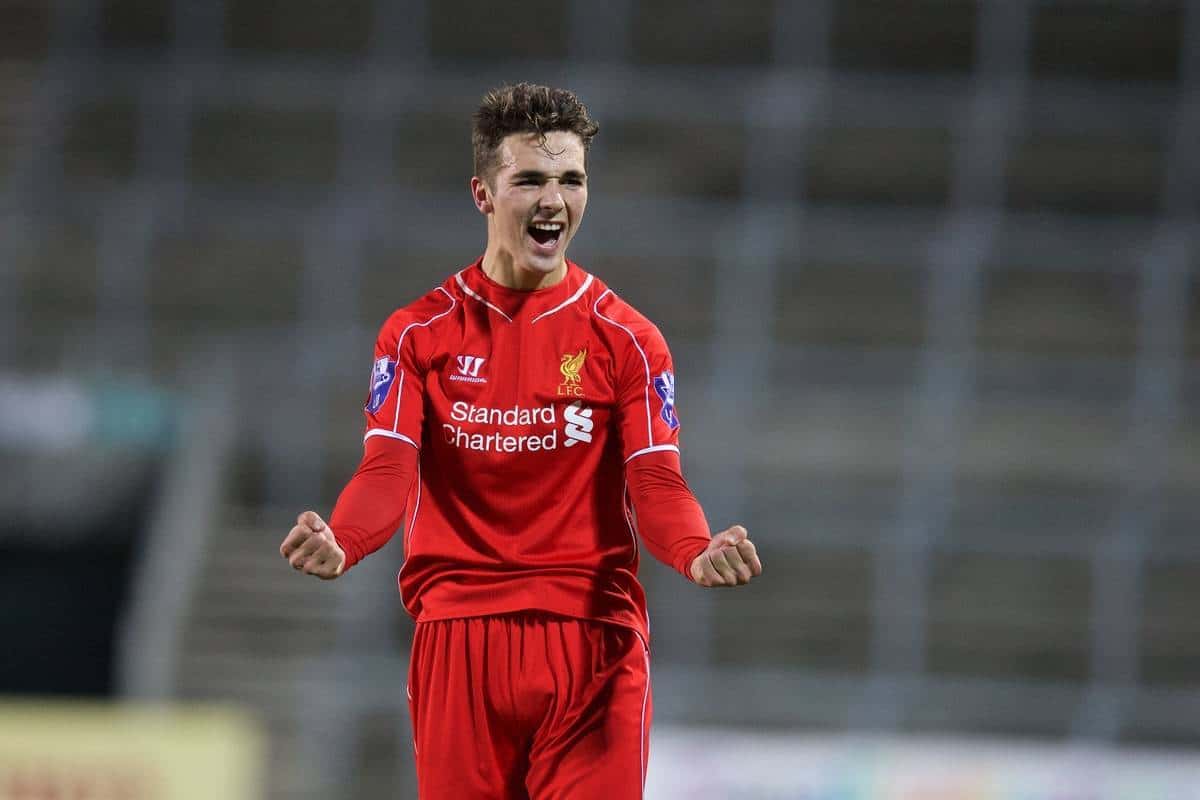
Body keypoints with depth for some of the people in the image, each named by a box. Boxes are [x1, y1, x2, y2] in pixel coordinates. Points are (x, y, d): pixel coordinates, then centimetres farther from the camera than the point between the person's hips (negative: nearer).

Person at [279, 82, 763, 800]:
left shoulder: (628, 340, 6)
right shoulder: (420, 334, 7)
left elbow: (657, 484, -3)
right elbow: (387, 471, -4)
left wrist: (697, 552, -27)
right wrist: (338, 544, -27)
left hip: (593, 642, -1)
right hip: (458, 633, 1)